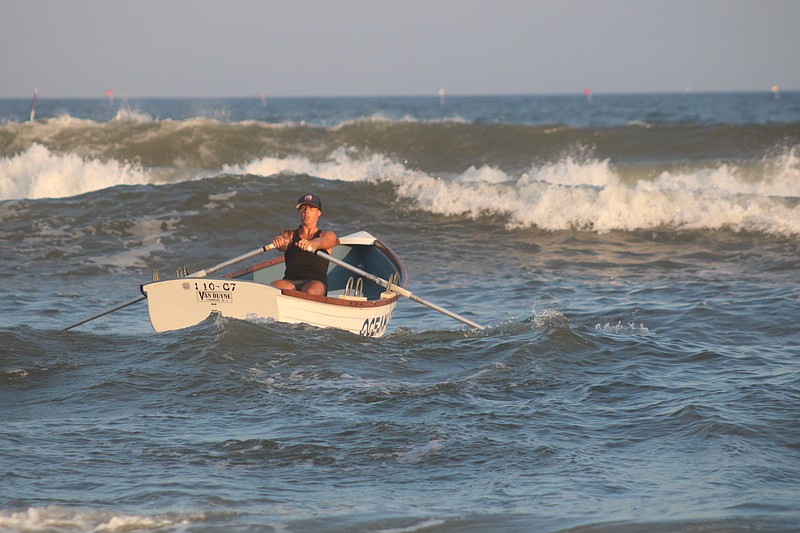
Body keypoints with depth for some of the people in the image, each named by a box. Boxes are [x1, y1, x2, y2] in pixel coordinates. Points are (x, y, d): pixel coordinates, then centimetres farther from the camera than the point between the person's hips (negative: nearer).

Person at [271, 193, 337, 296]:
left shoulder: (328, 236, 17)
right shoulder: (289, 234, 24)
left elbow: (321, 242, -8)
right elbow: (282, 245, -1)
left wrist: (311, 244, -35)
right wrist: (279, 241, -29)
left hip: (315, 282, -1)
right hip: (289, 282, 1)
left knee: (310, 291, -39)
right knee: (274, 286, -35)